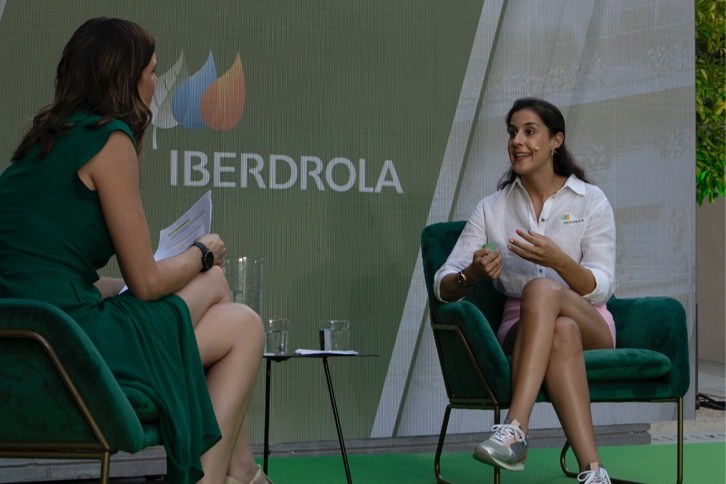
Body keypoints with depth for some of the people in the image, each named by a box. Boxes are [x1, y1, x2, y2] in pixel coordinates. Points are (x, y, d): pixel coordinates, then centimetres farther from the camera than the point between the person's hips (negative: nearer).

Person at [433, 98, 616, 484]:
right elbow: (442, 286, 1)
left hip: (590, 326, -1)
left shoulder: (591, 201, 4)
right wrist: (472, 275, -24)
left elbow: (601, 288, -7)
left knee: (541, 289, -37)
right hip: (521, 329, 1)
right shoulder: (491, 209, 9)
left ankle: (515, 430, -48)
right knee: (562, 332, -38)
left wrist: (558, 260, -27)